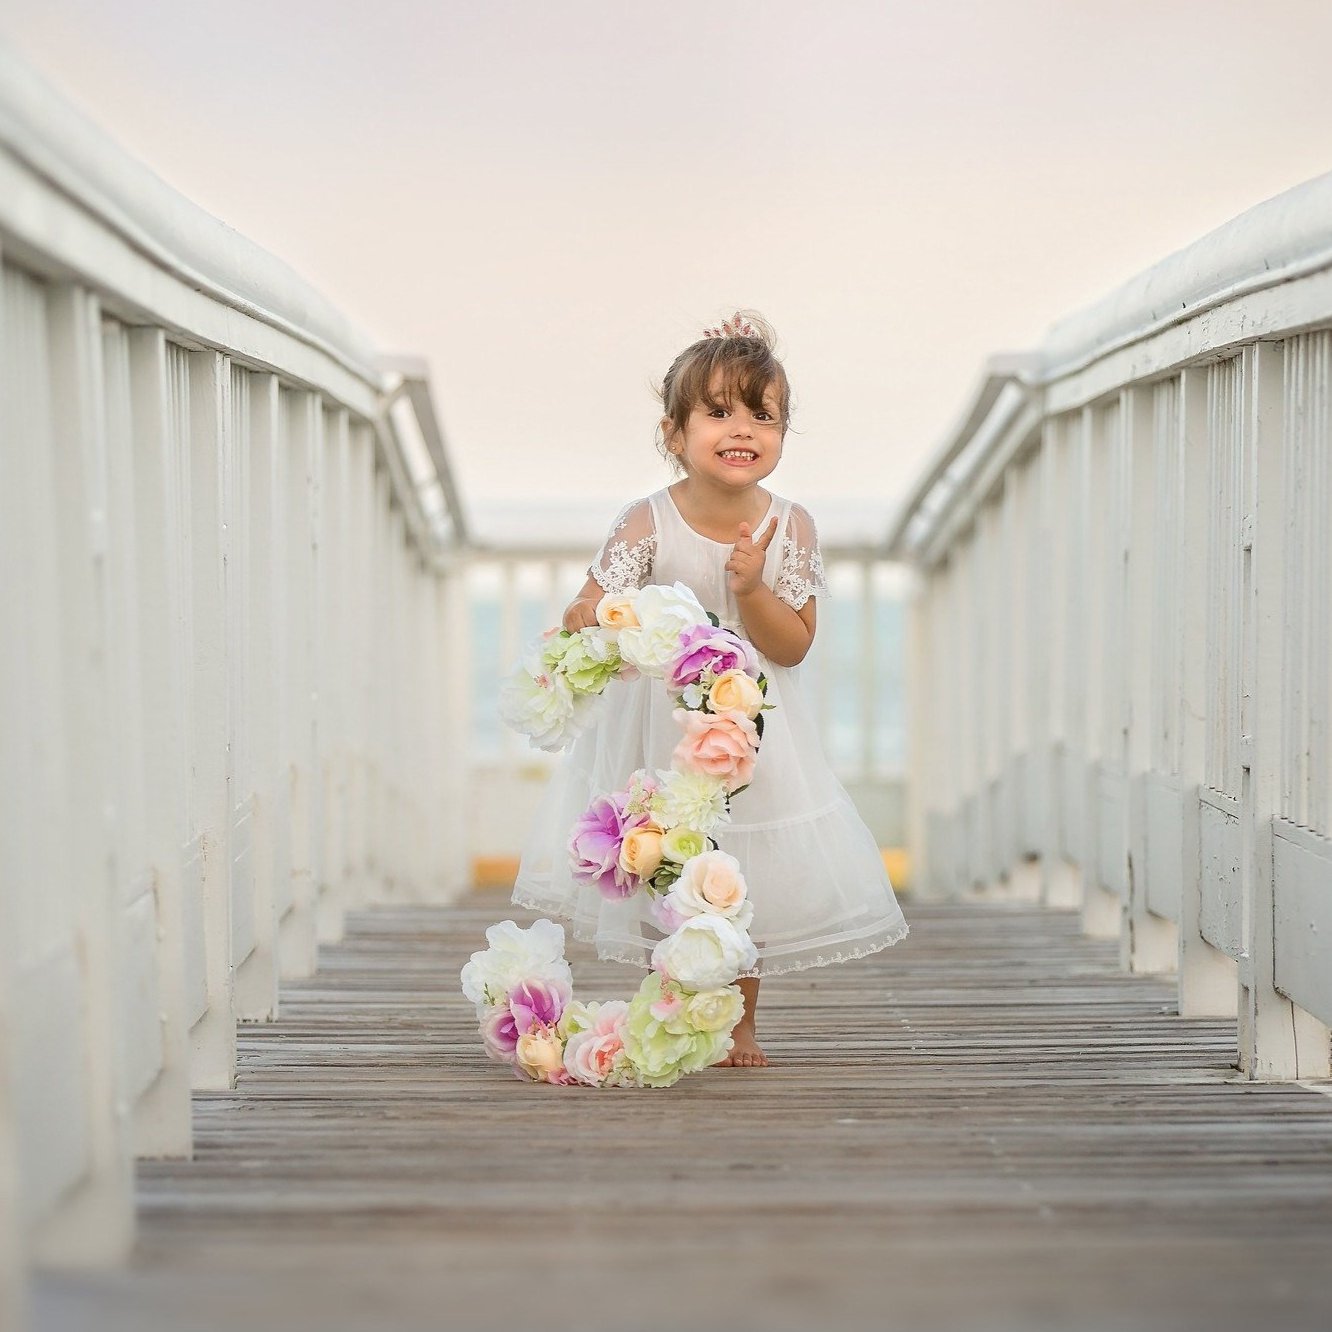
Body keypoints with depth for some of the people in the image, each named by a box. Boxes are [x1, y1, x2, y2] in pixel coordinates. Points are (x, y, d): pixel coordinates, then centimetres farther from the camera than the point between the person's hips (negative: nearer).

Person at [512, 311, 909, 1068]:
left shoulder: (790, 527, -9)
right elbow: (598, 603, -15)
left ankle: (741, 1021, 26)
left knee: (753, 878, 7)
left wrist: (751, 590, -26)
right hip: (659, 733, -1)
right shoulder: (648, 523, -13)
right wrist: (586, 619, -38)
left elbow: (793, 645, -9)